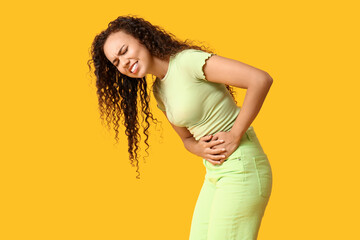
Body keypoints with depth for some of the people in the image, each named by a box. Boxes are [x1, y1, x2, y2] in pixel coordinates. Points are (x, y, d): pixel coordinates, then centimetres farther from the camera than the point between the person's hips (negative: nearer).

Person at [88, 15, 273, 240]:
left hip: (240, 170, -8)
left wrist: (234, 136, -18)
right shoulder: (159, 91, 10)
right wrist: (200, 149, -3)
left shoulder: (188, 60, -16)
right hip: (215, 176, 9)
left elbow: (261, 79, -23)